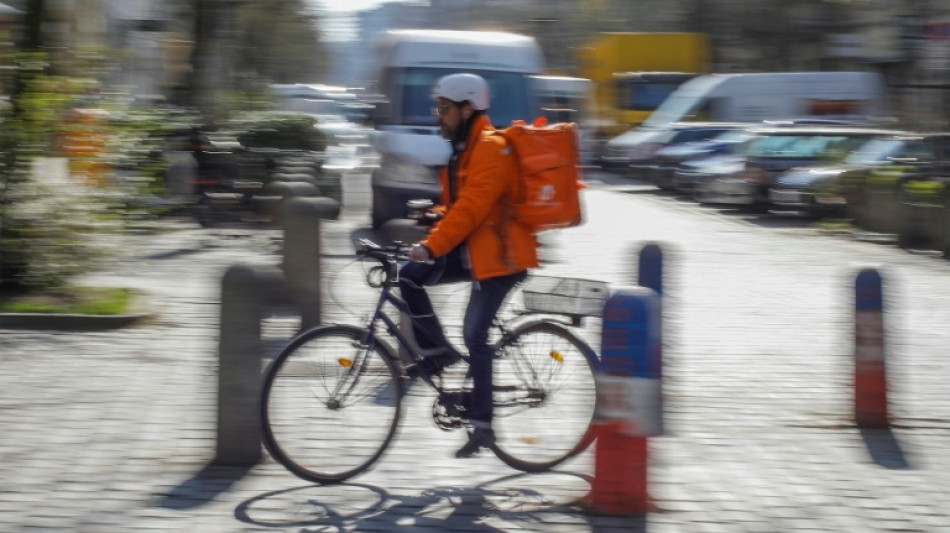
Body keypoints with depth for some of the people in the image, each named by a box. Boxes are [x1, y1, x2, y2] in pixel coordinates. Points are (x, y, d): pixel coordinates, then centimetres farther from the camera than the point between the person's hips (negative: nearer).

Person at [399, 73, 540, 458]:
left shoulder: (490, 149, -17)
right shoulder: (464, 149, 15)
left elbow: (471, 208, -26)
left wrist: (432, 246, -32)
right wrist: (435, 215, 4)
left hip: (499, 254, -9)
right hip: (471, 250, 9)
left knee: (475, 335, -11)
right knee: (409, 276, -9)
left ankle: (481, 425, -2)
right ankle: (437, 352, 4)